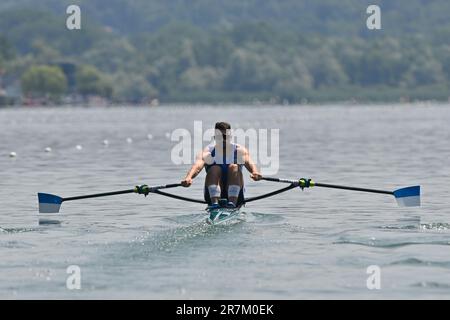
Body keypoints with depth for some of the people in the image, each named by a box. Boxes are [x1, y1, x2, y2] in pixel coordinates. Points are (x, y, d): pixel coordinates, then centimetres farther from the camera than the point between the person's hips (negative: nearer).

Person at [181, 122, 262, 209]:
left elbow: (248, 162, -21)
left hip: (235, 196, 0)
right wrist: (189, 177, -45)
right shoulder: (208, 152, -2)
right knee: (214, 169, -23)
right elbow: (197, 165, -22)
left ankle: (232, 203, -39)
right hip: (213, 194, 0)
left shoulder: (239, 150, 1)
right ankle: (215, 203, -41)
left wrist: (254, 172, -45)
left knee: (234, 167, -22)